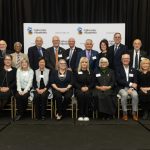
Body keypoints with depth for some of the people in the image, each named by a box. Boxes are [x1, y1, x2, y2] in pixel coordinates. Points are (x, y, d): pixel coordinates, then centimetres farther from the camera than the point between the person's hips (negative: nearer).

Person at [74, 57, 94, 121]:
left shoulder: (90, 72, 16)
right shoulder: (77, 72, 12)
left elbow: (92, 83, 8)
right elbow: (75, 83, 3)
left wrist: (87, 87, -12)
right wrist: (81, 88, -14)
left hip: (88, 89, 1)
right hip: (79, 89, -1)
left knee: (87, 95, -33)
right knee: (81, 95, -34)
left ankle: (86, 115, -27)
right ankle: (80, 115, -27)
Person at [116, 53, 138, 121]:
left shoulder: (133, 70, 15)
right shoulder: (118, 70, 5)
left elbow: (135, 82, 7)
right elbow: (119, 80, -9)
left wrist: (131, 88, -13)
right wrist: (130, 84, -17)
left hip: (131, 88, 2)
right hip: (122, 88, -2)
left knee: (135, 95, -31)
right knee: (124, 94, -35)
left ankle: (134, 113, -19)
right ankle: (125, 113, -22)